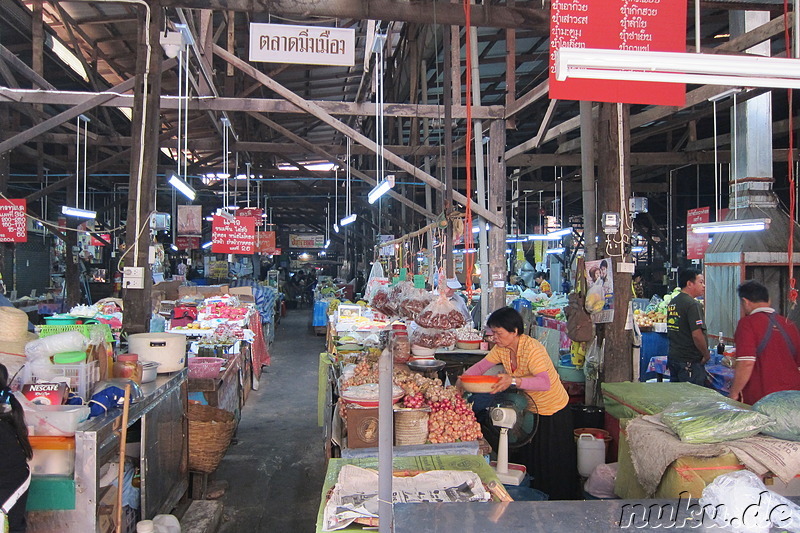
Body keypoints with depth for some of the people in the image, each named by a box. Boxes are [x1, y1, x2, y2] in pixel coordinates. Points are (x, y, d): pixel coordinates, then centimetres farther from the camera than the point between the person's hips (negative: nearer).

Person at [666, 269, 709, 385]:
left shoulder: (672, 302, 11)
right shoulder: (693, 304, -16)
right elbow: (697, 335, -22)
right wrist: (706, 355, -9)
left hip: (672, 357, 9)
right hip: (690, 362, -9)